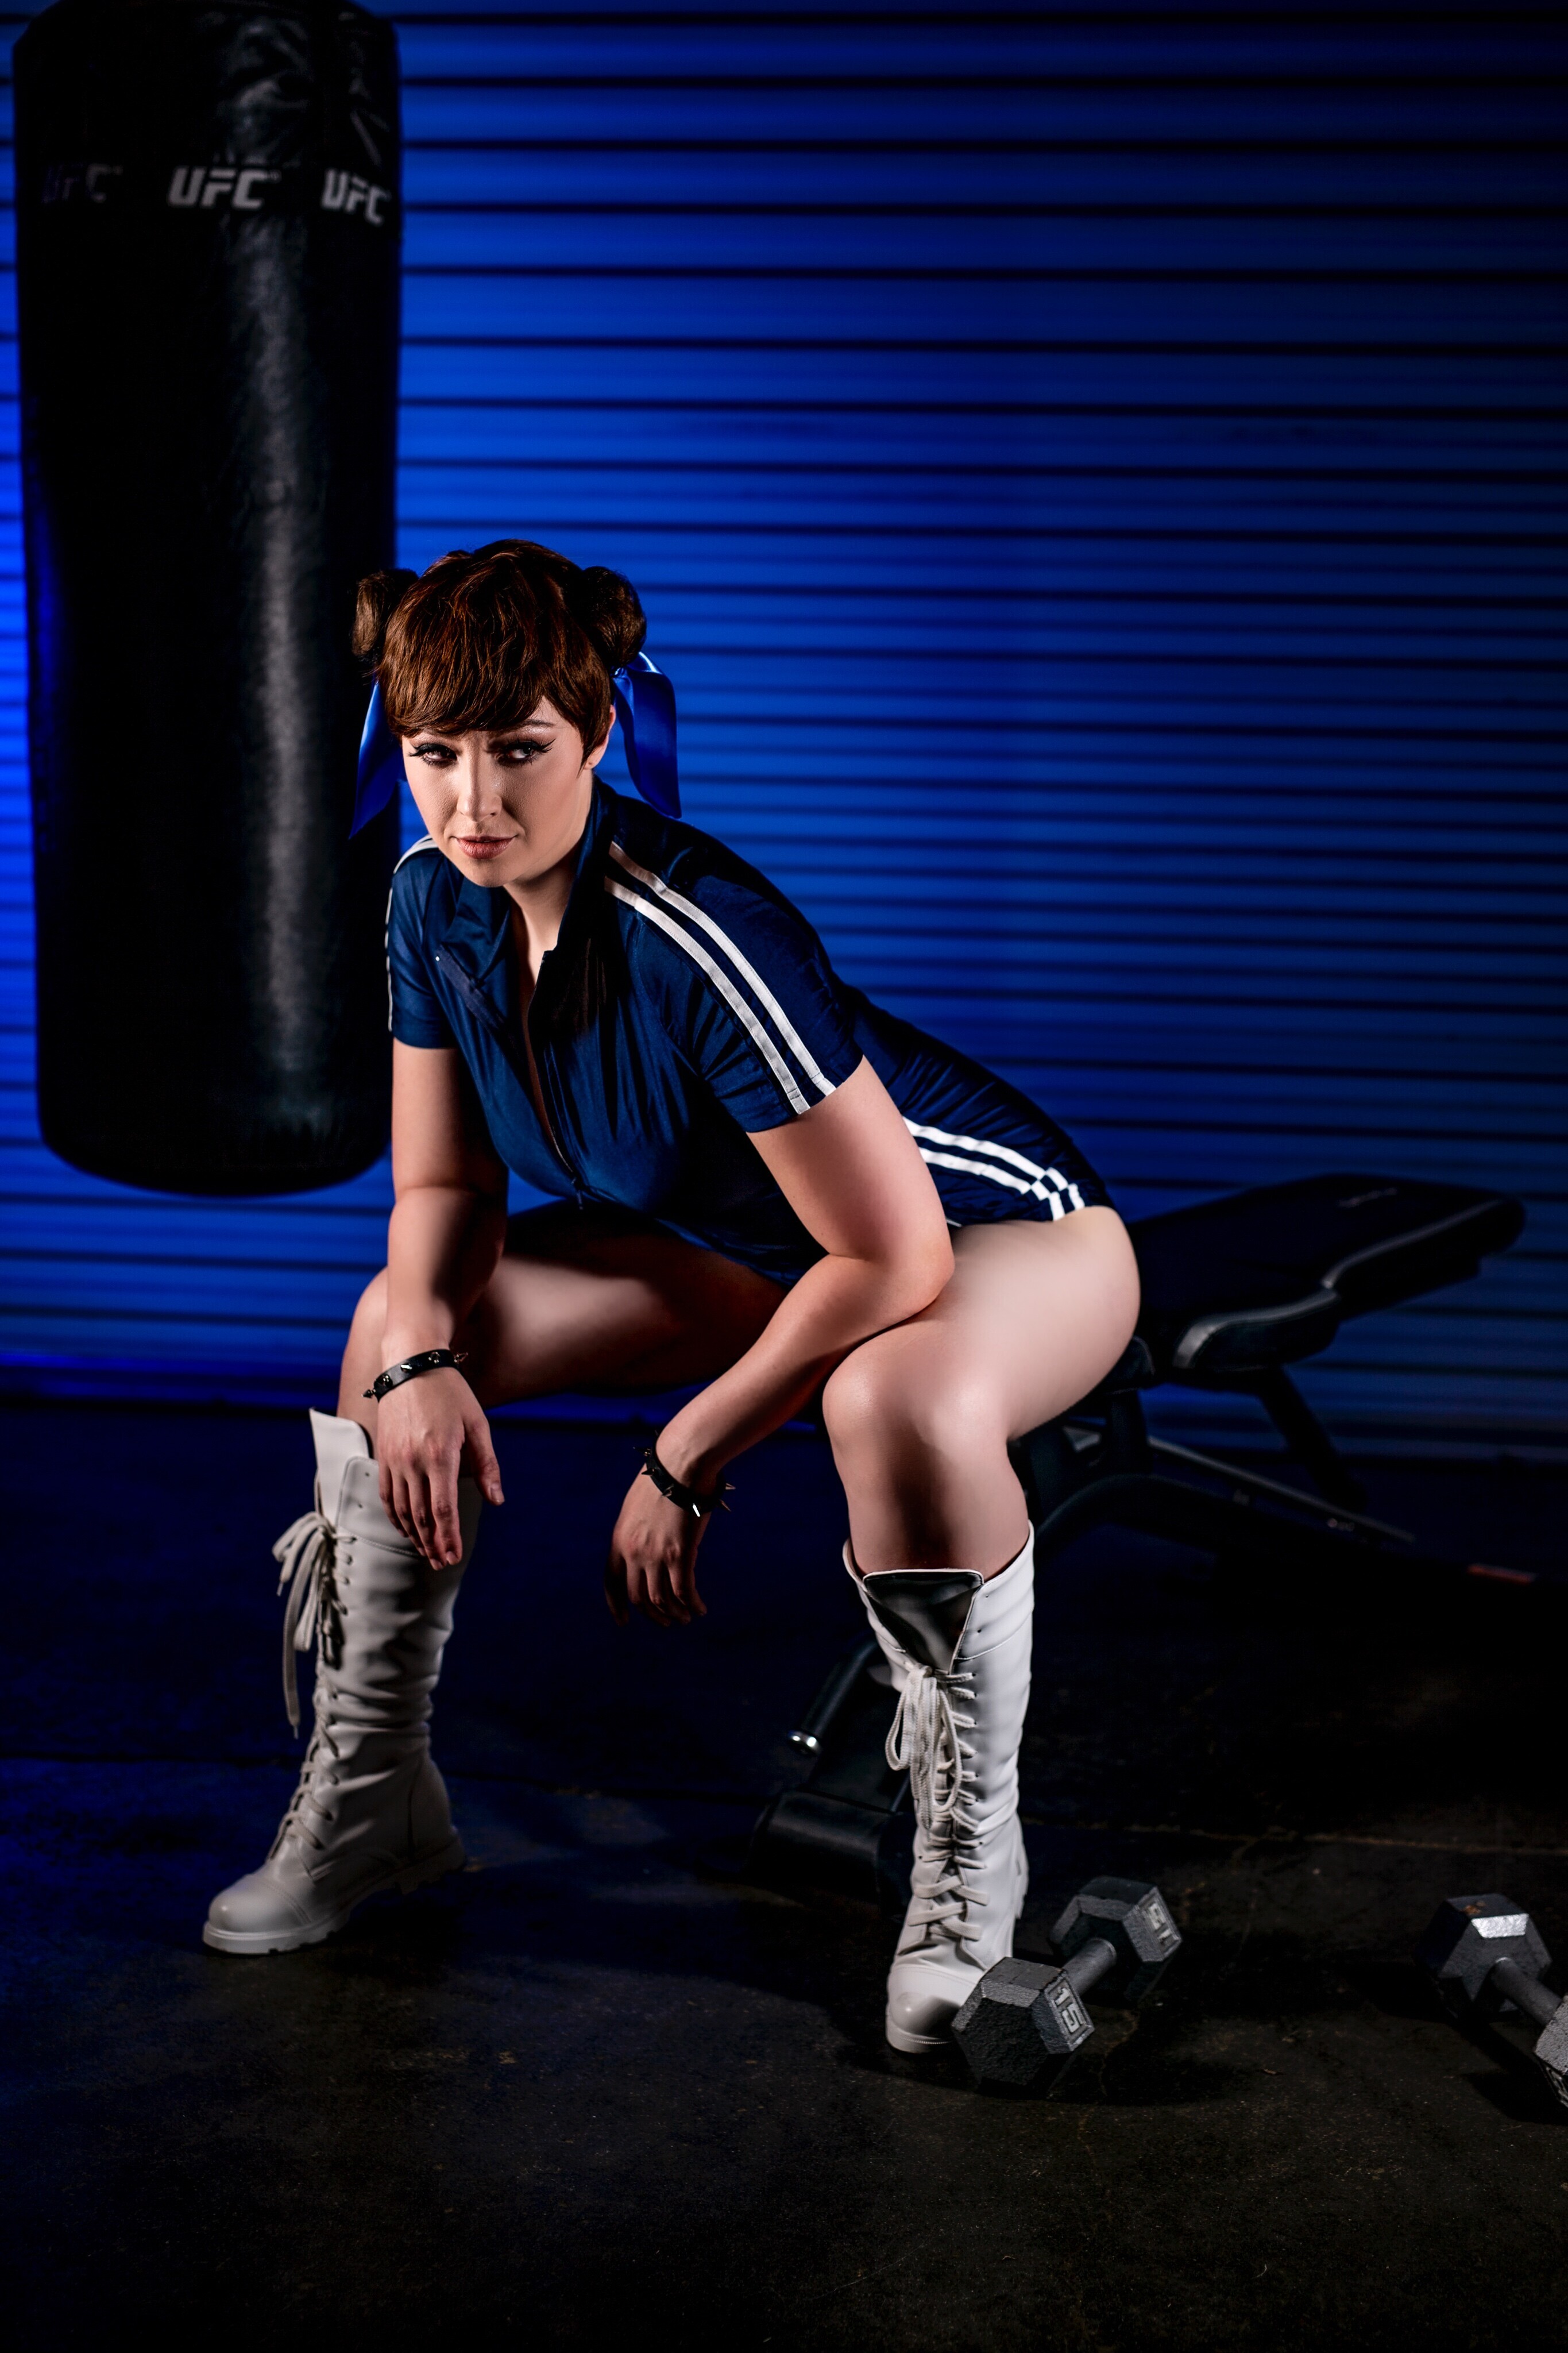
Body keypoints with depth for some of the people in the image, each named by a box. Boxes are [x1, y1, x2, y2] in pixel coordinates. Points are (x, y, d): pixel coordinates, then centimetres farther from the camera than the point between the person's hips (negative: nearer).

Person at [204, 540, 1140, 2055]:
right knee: (396, 1325, 0)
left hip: (1004, 1238, -7)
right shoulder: (434, 902, -13)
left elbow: (895, 1261, -34)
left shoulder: (695, 938, -36)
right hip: (744, 1245, 8)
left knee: (899, 1407, -42)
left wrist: (687, 1461, -25)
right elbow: (445, 1189, 0)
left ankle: (971, 1846, -16)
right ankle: (372, 1795, 12)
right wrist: (421, 1359, -19)